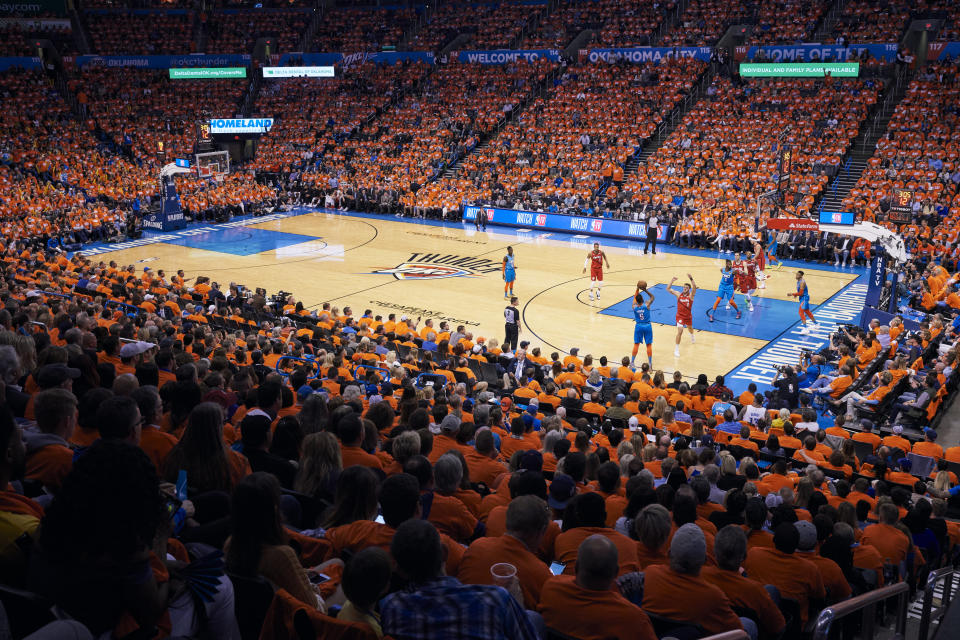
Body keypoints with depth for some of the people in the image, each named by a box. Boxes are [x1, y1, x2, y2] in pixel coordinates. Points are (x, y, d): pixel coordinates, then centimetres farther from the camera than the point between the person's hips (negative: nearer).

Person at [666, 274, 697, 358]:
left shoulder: (691, 295, -15)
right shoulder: (678, 294, -10)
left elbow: (694, 287, -34)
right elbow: (668, 289, -13)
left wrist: (691, 279, -46)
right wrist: (672, 281, -24)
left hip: (688, 316, 2)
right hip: (680, 316, -2)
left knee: (690, 328, 28)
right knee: (680, 331, -16)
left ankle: (692, 335, 65)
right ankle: (676, 349, -7)